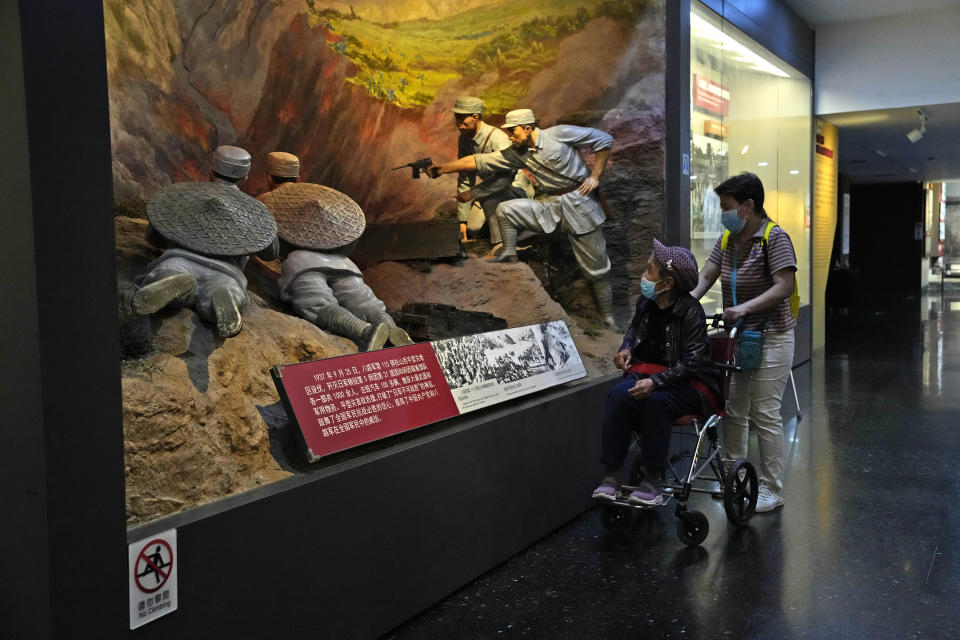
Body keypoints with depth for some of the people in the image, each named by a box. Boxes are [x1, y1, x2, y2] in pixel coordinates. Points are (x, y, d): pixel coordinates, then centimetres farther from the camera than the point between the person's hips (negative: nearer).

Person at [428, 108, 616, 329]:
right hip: (549, 205, 4)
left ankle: (607, 318, 14)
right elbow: (481, 161, -1)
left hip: (579, 203, -4)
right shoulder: (517, 153, 1)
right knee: (505, 210, -16)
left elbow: (604, 139, -7)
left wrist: (595, 176, -11)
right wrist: (444, 168, -6)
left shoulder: (560, 134, -13)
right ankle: (509, 255, 0)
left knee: (596, 268, 0)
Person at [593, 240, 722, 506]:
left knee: (656, 401, -36)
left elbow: (690, 362, -20)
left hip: (689, 384, -5)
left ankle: (652, 481, -23)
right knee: (619, 395, -27)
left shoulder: (691, 311, -16)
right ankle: (611, 475, -23)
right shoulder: (646, 302, 4)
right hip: (647, 370, 5)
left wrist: (655, 382, -31)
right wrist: (627, 348, 5)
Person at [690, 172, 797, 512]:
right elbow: (706, 276, 4)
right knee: (732, 410, 10)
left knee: (764, 414, -3)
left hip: (770, 338, -7)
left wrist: (746, 307, -31)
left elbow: (784, 287, -21)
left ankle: (772, 490, 8)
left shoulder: (774, 238, -13)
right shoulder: (727, 240, 9)